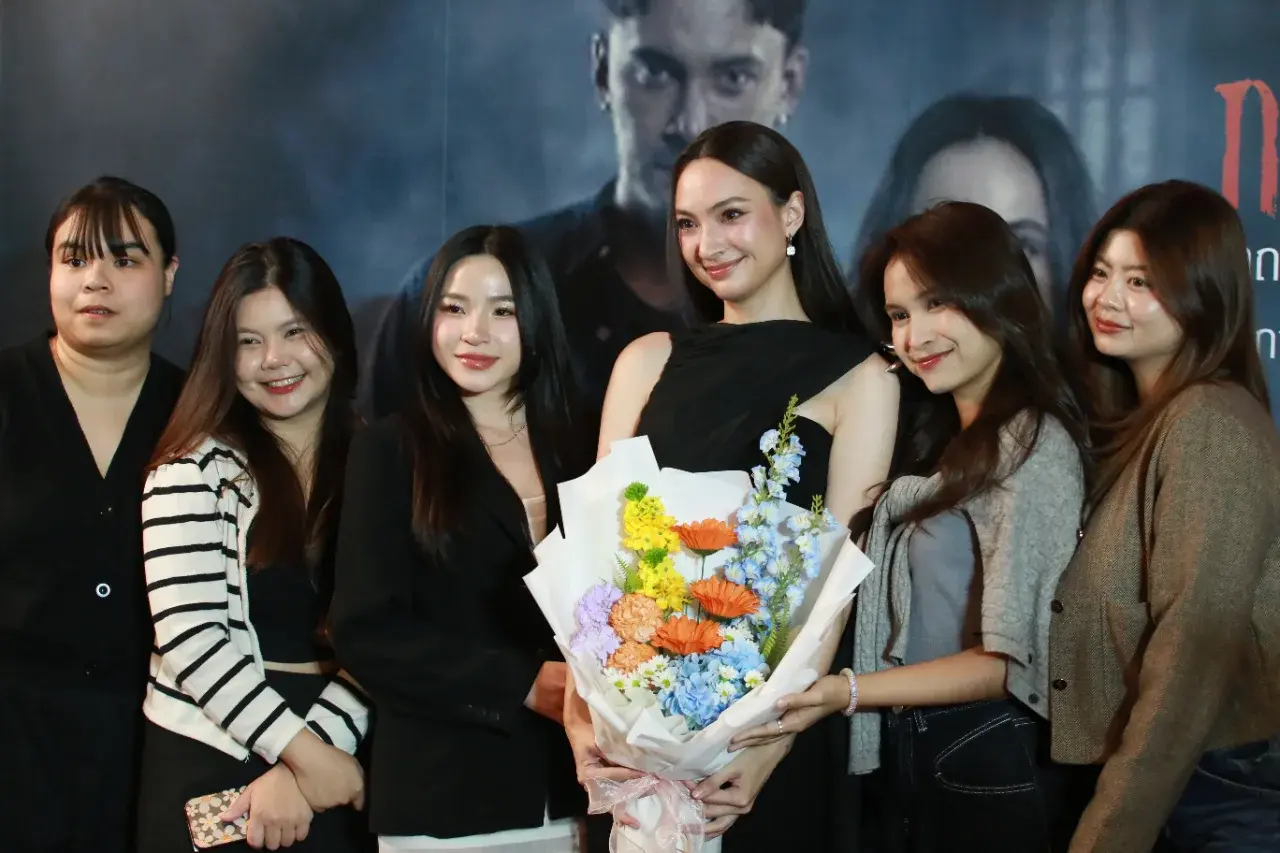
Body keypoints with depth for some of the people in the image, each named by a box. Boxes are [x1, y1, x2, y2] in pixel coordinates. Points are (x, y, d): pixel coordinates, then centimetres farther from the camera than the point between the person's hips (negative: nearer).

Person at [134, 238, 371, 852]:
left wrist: (301, 766, -12)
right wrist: (304, 751, -14)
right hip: (207, 766, -2)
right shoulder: (196, 470, -4)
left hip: (335, 771, 2)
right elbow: (188, 636, -11)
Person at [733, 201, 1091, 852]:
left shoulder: (1033, 448, -15)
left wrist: (848, 692, -27)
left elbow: (1010, 661, -19)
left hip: (990, 769, -8)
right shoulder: (941, 443, 11)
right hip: (903, 760, 8)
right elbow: (912, 622, 6)